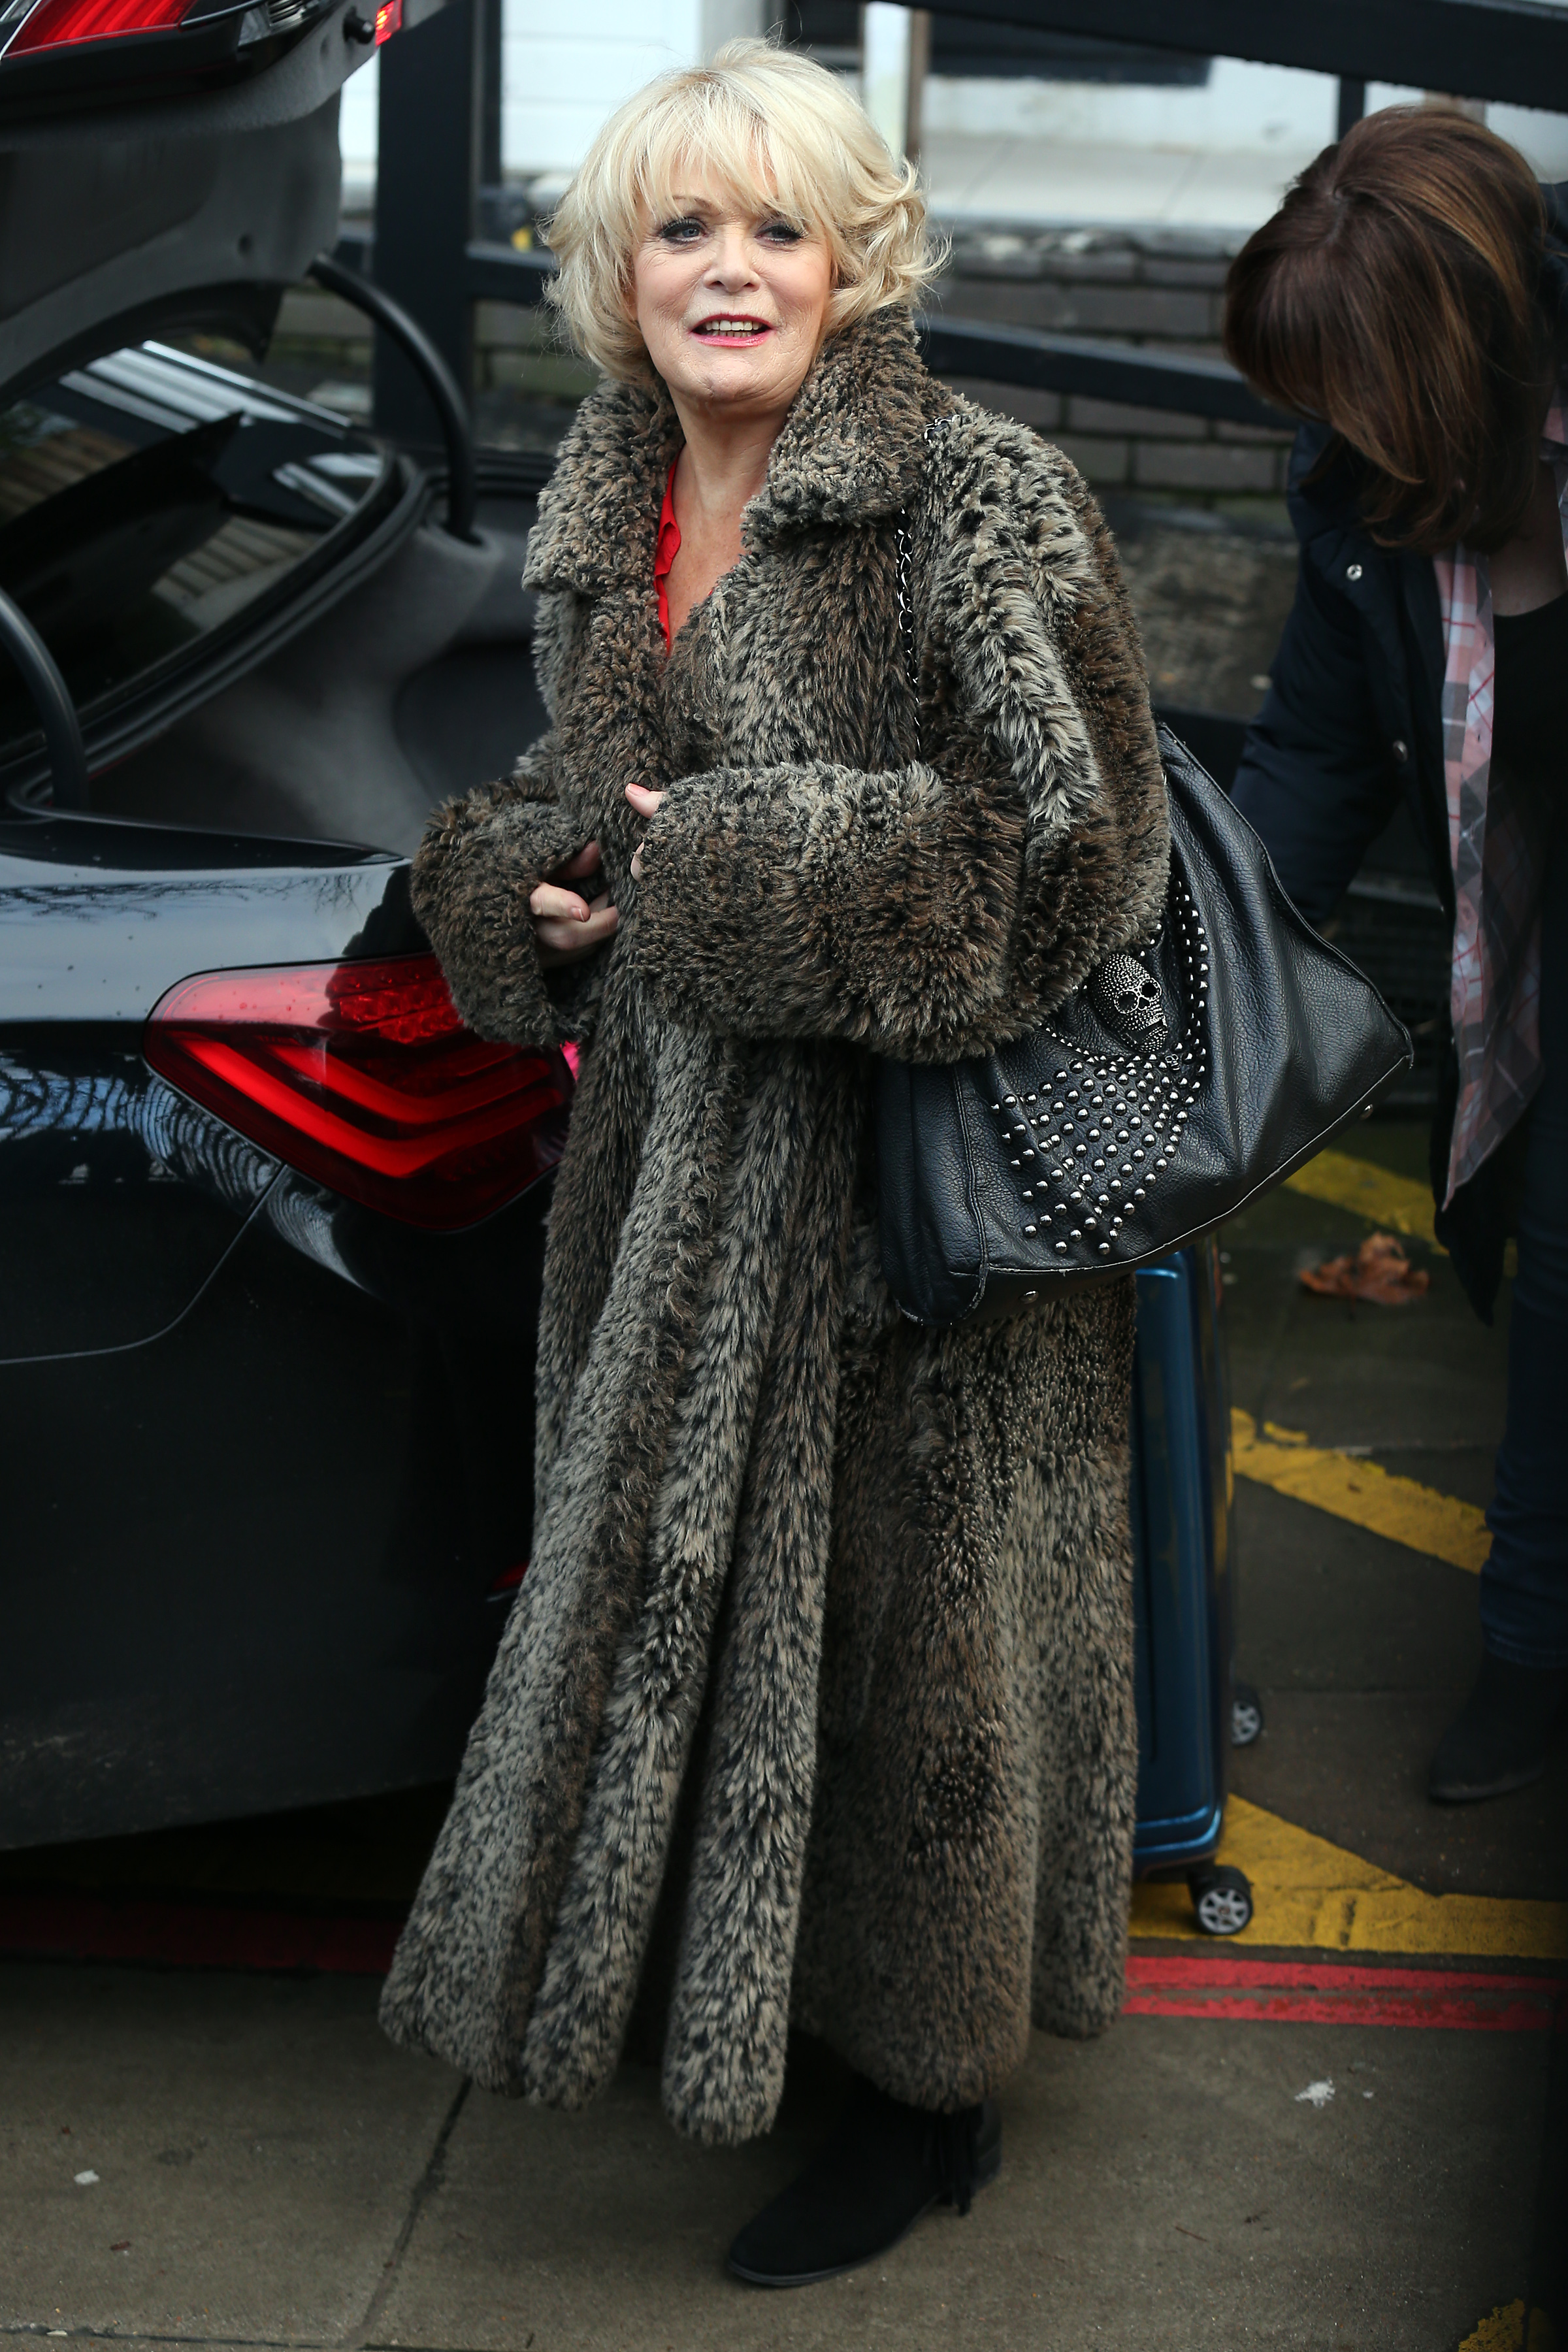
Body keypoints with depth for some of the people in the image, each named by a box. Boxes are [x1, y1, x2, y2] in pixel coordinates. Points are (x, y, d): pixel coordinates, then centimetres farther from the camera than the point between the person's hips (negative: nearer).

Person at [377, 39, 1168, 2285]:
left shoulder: (976, 497, -12)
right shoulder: (600, 521, 9)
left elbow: (1071, 819, -19)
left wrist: (721, 875, -19)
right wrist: (541, 885, -3)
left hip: (914, 1165, -6)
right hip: (680, 1154, 7)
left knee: (890, 1595, 3)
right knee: (677, 1572, 15)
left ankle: (930, 2089, 22)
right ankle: (716, 1991, 36)